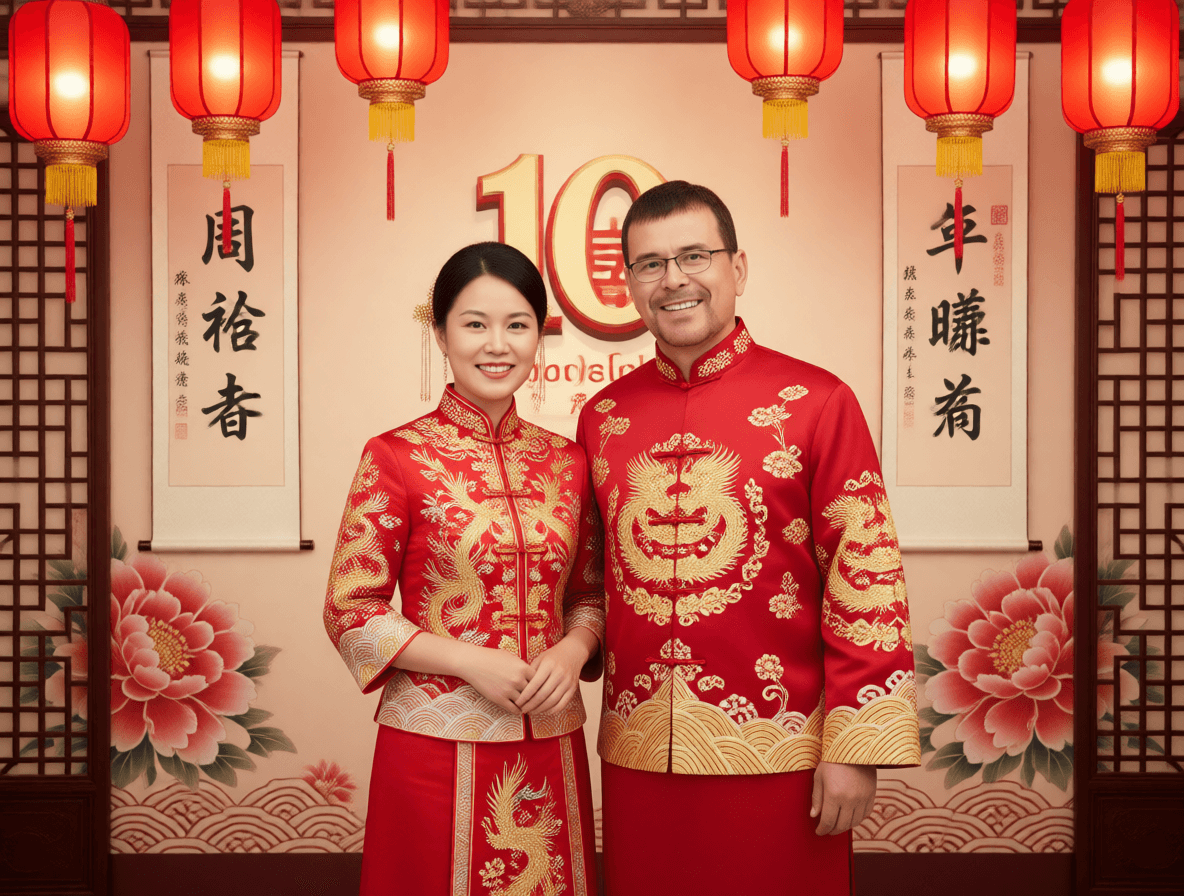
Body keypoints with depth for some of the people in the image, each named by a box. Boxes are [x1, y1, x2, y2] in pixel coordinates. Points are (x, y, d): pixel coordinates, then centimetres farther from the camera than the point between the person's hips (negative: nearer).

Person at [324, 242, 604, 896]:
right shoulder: (397, 457, -6)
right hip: (436, 742, -3)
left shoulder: (565, 462, 6)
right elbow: (350, 613, -6)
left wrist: (572, 651, -6)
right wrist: (470, 661, -15)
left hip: (550, 746, 4)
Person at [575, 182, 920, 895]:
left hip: (775, 755, -3)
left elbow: (867, 580, -8)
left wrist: (854, 749, -11)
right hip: (638, 753, 4)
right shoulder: (604, 416, 7)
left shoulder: (817, 402, -6)